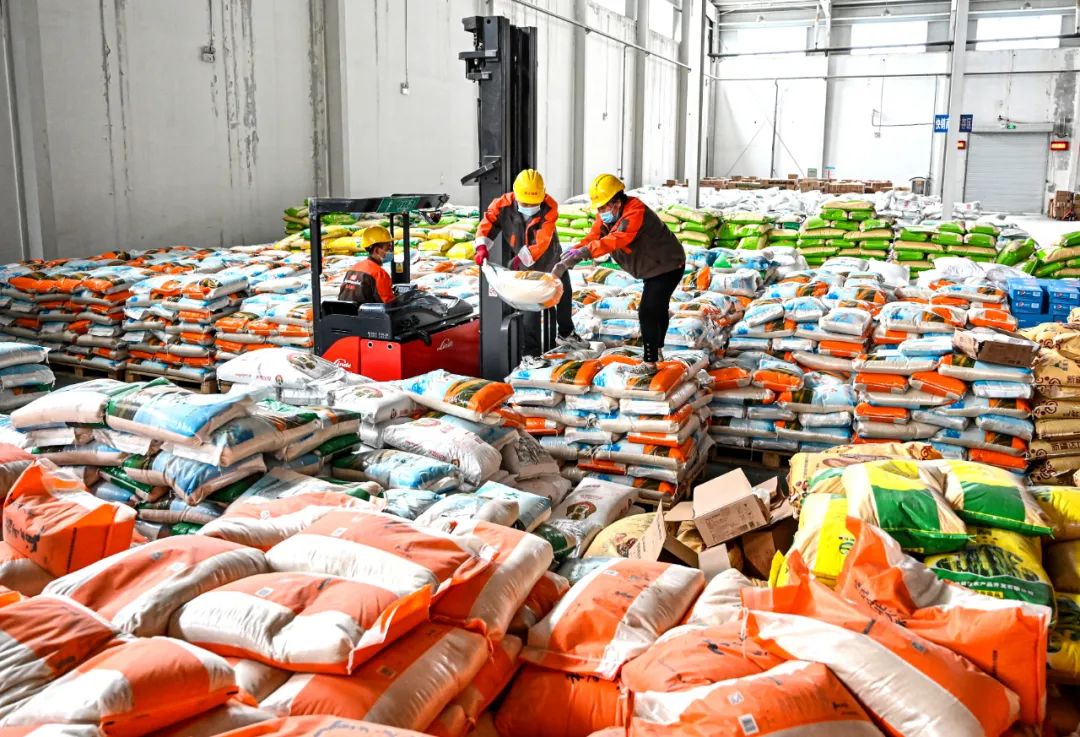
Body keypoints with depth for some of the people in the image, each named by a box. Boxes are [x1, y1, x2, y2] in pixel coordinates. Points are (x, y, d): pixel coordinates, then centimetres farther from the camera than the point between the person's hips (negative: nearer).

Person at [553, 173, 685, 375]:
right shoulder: (606, 215, -4)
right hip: (653, 267, 10)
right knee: (657, 308, 26)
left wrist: (584, 251, -56)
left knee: (647, 311, -17)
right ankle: (657, 349, 46)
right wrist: (566, 262, -28)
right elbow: (593, 237, -12)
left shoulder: (635, 212, -33)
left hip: (668, 266, -10)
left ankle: (650, 362, -9)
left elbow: (618, 239, -47)